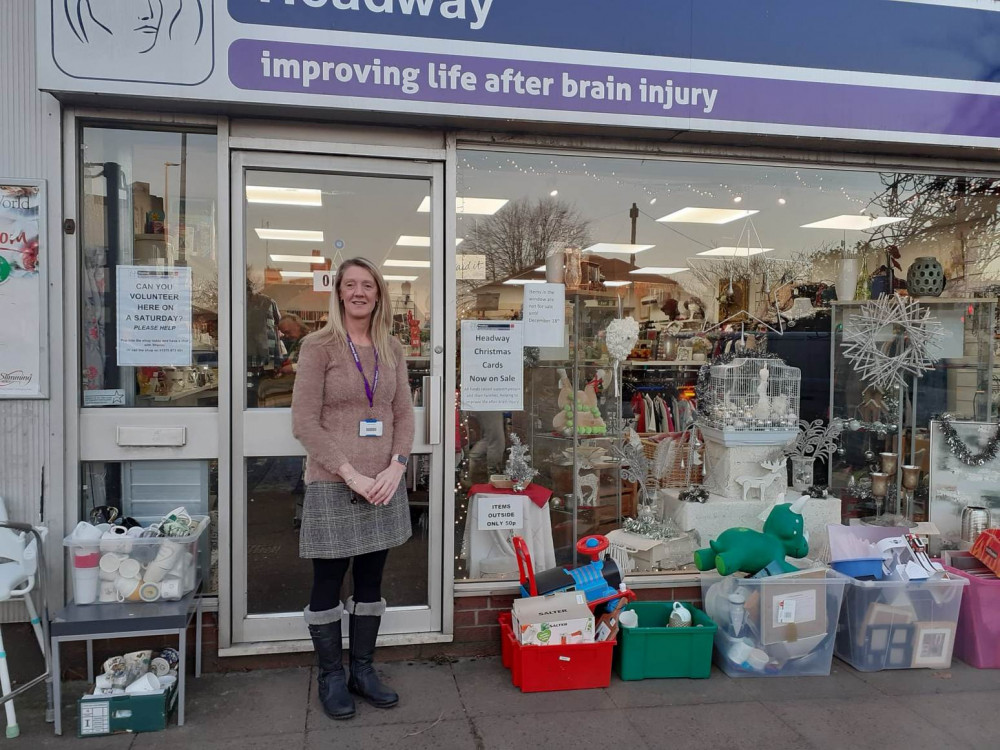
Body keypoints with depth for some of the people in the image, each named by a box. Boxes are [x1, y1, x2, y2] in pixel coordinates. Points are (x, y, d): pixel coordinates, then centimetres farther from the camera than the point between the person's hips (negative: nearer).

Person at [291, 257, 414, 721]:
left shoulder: (391, 350, 9)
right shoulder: (318, 346, -5)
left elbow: (404, 415, 9)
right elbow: (305, 422, -10)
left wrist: (395, 467, -6)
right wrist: (351, 475, -15)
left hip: (383, 484, 5)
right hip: (333, 485, -4)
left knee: (371, 580, 13)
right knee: (328, 584, 7)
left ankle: (363, 670, 28)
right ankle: (331, 677, 23)